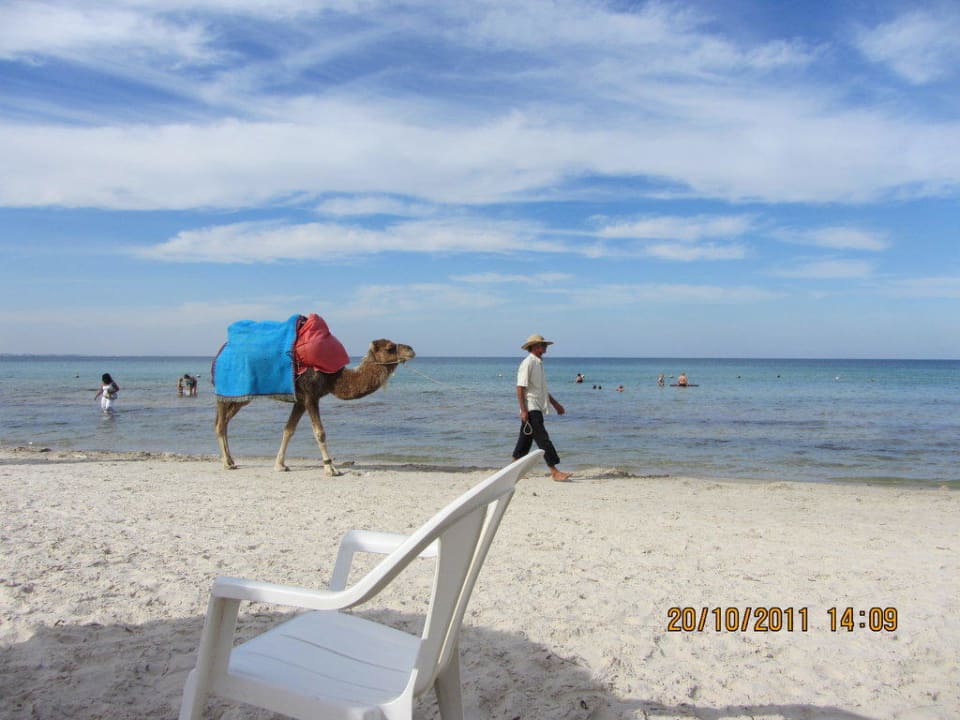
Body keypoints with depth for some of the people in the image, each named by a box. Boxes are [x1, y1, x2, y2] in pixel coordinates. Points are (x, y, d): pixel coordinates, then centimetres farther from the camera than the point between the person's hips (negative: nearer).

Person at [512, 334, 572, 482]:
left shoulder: (539, 363, 17)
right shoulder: (527, 363, -12)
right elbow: (520, 388, -17)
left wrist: (555, 404, 25)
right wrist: (523, 410, -21)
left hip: (538, 408, 10)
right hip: (530, 409, -10)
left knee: (525, 440, 13)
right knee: (543, 439, -10)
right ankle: (554, 472, -10)